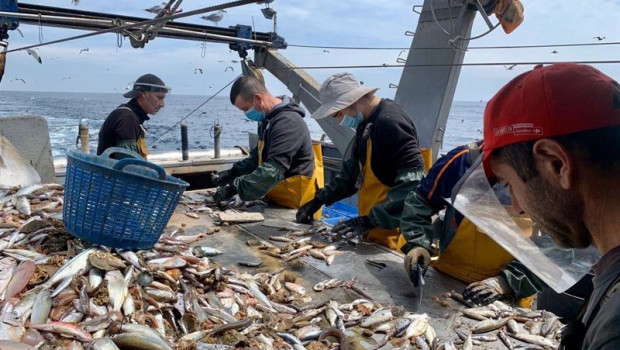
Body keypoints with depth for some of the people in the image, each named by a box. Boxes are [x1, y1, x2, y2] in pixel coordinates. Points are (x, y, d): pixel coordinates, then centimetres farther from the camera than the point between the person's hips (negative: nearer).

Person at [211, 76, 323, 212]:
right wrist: (233, 172, 4)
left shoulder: (287, 123, -24)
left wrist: (235, 188, -30)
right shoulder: (269, 119, 8)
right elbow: (259, 156, 17)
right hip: (279, 199, 9)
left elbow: (273, 170, -32)